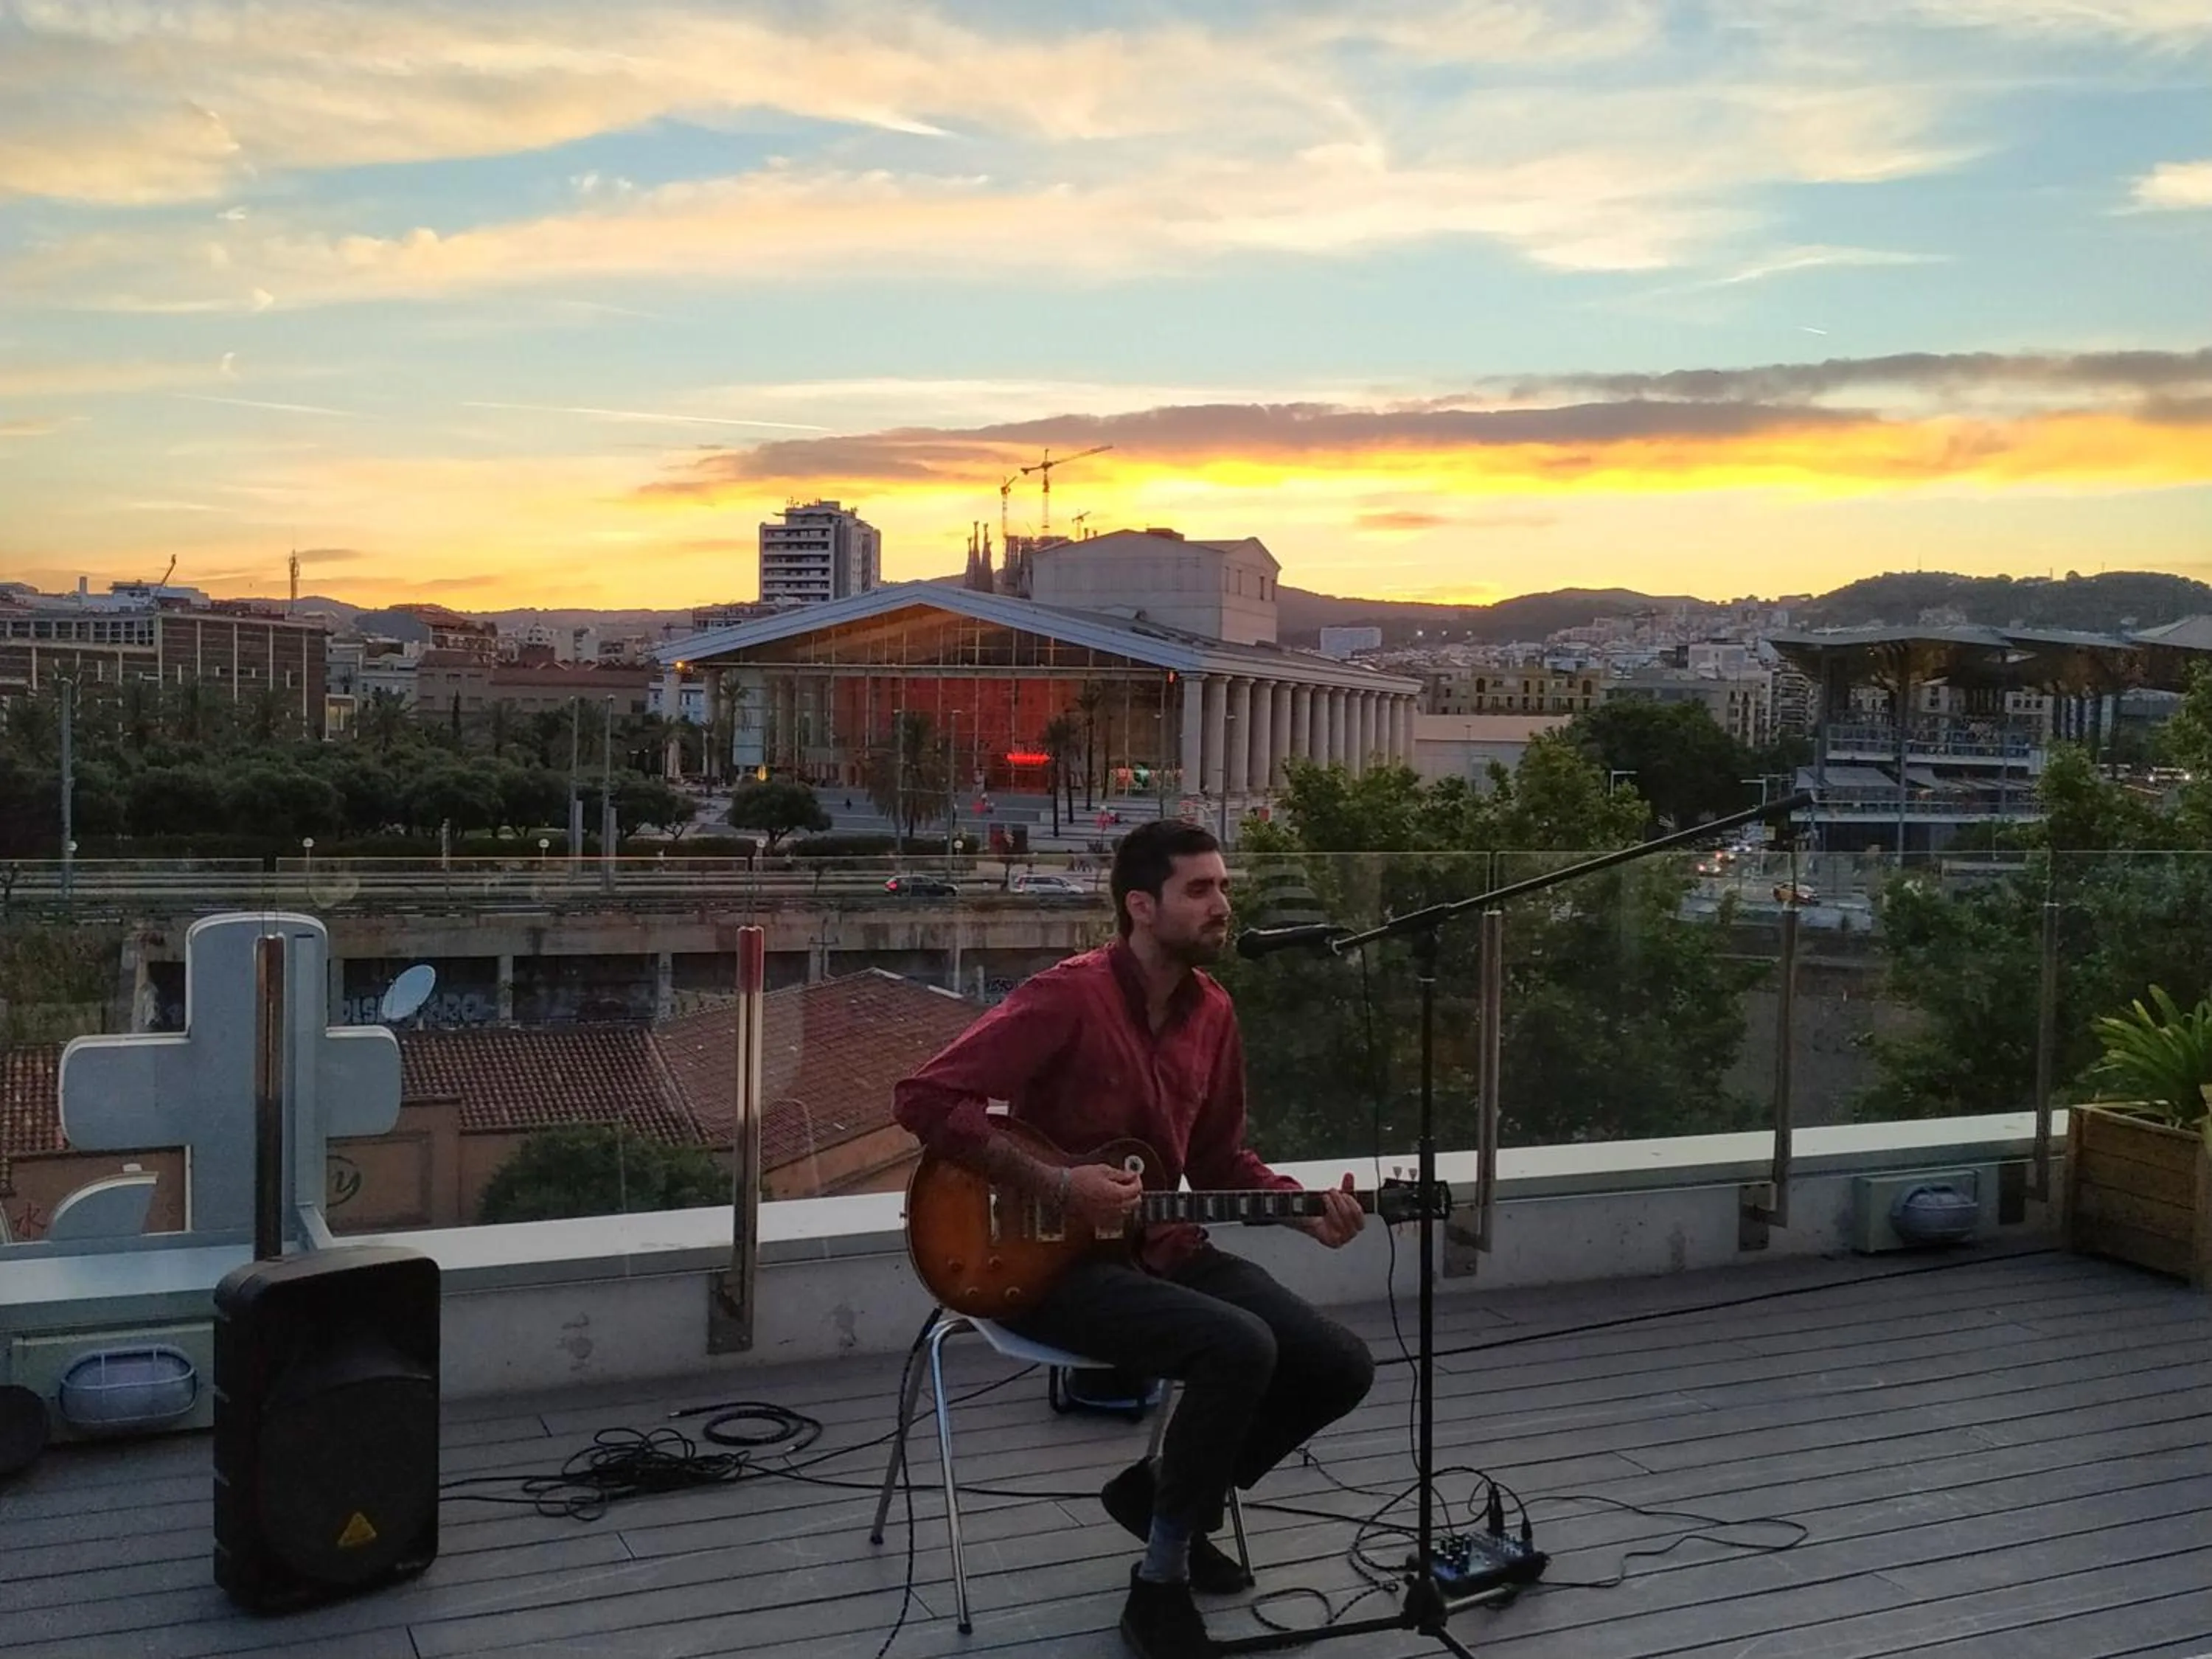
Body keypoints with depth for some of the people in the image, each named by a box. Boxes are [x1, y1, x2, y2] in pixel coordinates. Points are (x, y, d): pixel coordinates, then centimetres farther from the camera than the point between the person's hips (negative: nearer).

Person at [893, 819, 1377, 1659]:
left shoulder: (1211, 1010, 5)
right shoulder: (1069, 996, -19)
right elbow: (926, 1098, -24)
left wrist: (1306, 1209, -1)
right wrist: (1055, 1185, -24)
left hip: (1161, 1246, 8)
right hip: (1052, 1260, -8)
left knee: (1340, 1367, -3)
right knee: (1239, 1348, -30)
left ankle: (1166, 1492, 18)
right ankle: (1160, 1586, -10)